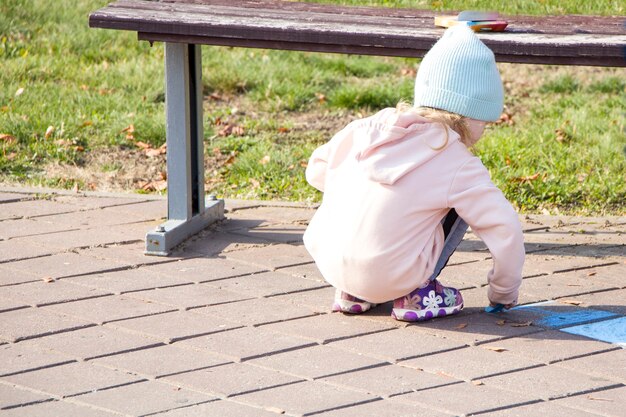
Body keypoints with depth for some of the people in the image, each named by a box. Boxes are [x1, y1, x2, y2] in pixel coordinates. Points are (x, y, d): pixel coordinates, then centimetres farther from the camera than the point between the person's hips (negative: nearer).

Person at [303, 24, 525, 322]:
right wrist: (504, 291, 10)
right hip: (389, 277, -5)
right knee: (462, 205, 11)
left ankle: (351, 293, 22)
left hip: (328, 259, 6)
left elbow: (317, 168, 16)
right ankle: (416, 294, 8)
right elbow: (505, 229, -7)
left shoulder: (368, 128, 7)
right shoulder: (459, 166, -8)